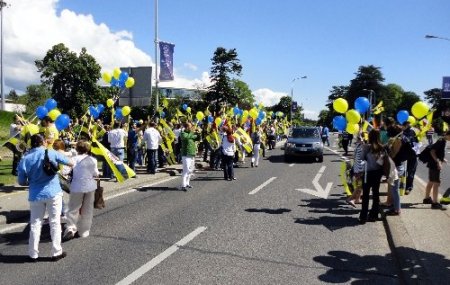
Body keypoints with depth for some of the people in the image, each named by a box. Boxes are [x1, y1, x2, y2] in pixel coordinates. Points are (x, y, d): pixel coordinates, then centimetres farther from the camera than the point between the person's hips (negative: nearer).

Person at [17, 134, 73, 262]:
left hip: (35, 195, 2)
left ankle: (33, 254, 16)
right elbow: (68, 162, 8)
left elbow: (21, 181, 4)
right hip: (53, 193, -2)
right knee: (55, 222, 6)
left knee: (35, 224, 11)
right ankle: (56, 252, 11)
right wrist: (72, 164, 30)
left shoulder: (25, 159, 0)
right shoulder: (51, 153, -5)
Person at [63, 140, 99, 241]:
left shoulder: (74, 159, -8)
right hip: (90, 186, 1)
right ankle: (84, 231, 15)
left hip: (77, 187, -1)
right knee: (87, 210, 11)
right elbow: (96, 174, -2)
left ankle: (70, 228, -10)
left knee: (73, 209, 7)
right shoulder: (92, 160, -5)